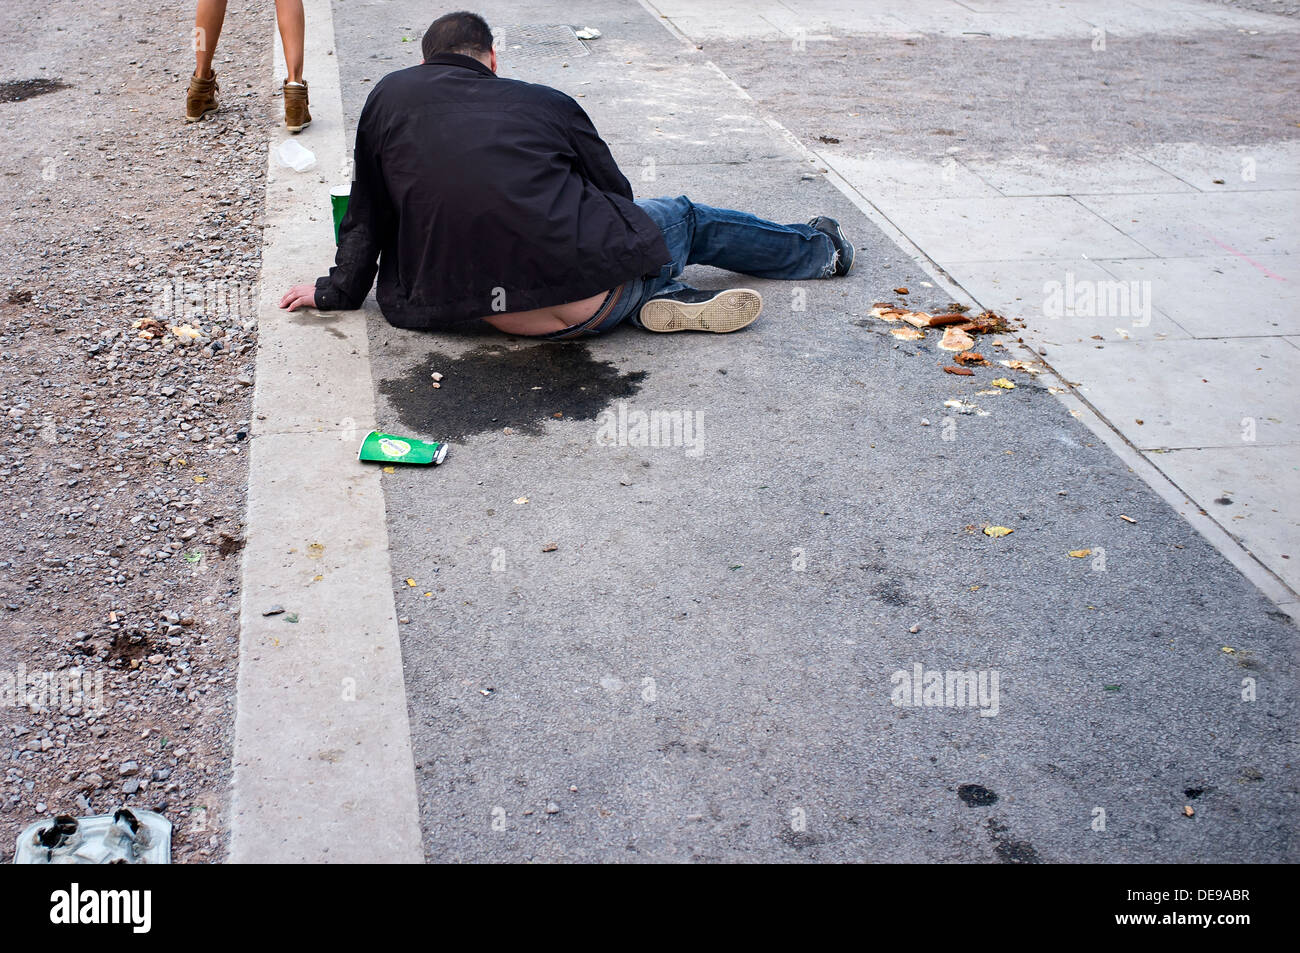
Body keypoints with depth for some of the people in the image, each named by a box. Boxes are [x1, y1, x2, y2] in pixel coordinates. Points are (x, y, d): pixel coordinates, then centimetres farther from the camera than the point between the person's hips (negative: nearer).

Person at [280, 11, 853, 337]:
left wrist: (338, 291, 28)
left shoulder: (390, 95, 11)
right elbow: (615, 191, 16)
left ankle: (658, 301, 5)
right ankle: (818, 249, 46)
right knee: (685, 218, 28)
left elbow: (367, 213, 15)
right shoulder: (546, 103, 6)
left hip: (506, 318, 2)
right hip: (590, 294, -2)